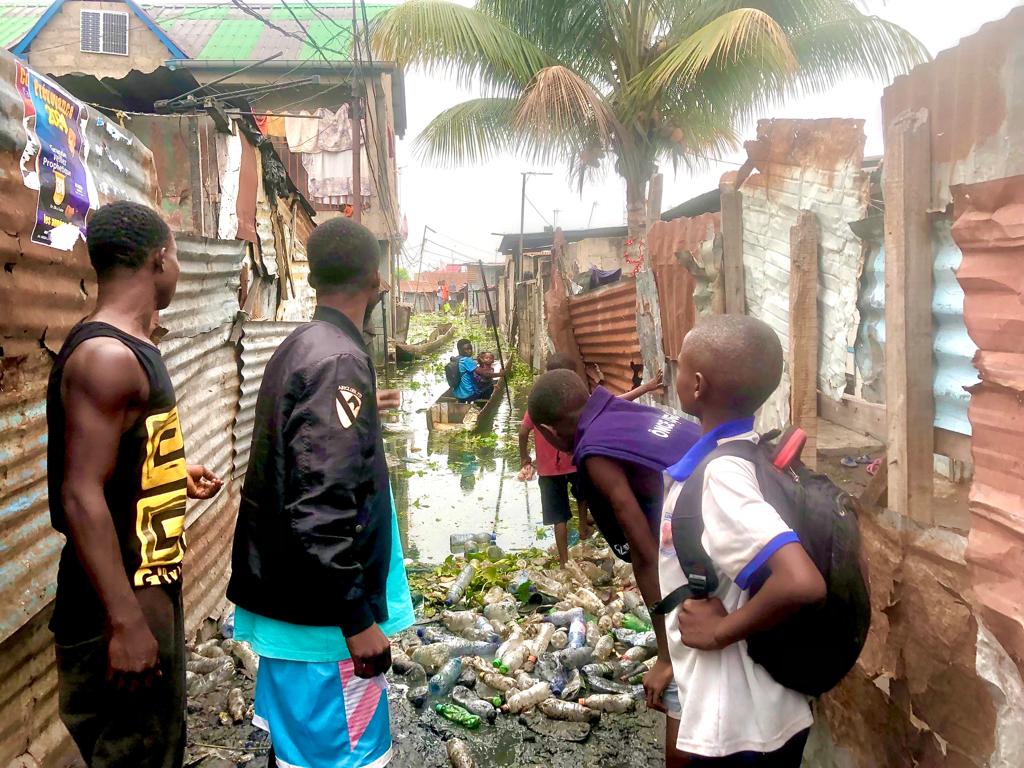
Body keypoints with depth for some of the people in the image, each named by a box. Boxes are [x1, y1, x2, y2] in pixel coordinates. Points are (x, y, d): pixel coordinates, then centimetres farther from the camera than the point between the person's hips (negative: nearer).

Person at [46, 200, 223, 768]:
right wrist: (125, 621, -26)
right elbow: (80, 497, -26)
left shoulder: (131, 348, 10)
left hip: (149, 587, 10)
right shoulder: (105, 355, -21)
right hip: (120, 601, -10)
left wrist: (177, 481, 28)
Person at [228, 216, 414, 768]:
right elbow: (322, 506, -26)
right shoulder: (340, 361, -21)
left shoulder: (296, 350, 8)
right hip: (322, 613, -9)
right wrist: (357, 618, -21)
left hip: (287, 598, 10)